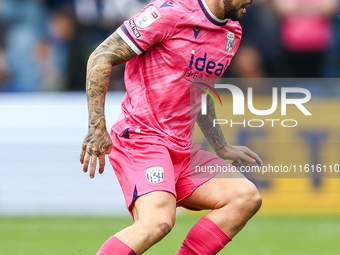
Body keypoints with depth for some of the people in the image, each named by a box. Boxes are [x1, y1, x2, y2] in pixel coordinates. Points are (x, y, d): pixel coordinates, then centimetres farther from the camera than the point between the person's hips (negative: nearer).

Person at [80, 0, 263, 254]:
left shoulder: (233, 33, 14)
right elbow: (101, 57, -10)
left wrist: (221, 147, 29)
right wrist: (97, 126, -16)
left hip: (183, 148, 9)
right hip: (140, 138, -9)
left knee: (246, 197, -7)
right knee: (158, 221, -30)